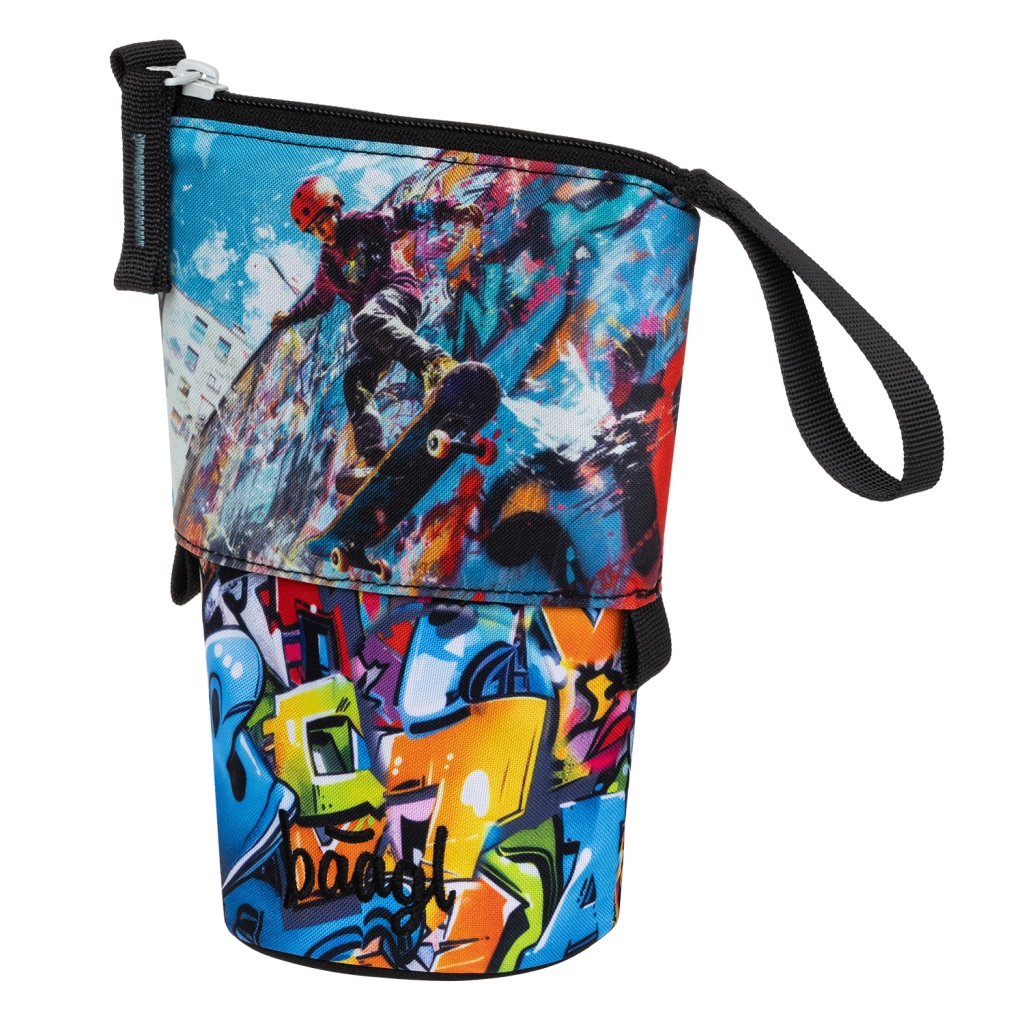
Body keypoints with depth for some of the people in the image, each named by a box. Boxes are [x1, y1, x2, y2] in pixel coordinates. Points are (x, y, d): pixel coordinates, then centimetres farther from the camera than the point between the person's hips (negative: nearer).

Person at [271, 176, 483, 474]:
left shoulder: (362, 224, 6)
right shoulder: (328, 261, 24)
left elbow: (405, 215, -6)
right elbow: (320, 298, 42)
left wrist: (449, 209, -21)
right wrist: (290, 316, 45)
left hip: (398, 290, -7)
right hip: (375, 321, 7)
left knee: (364, 321, -39)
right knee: (356, 380, -13)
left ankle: (435, 362, -58)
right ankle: (374, 459, -24)